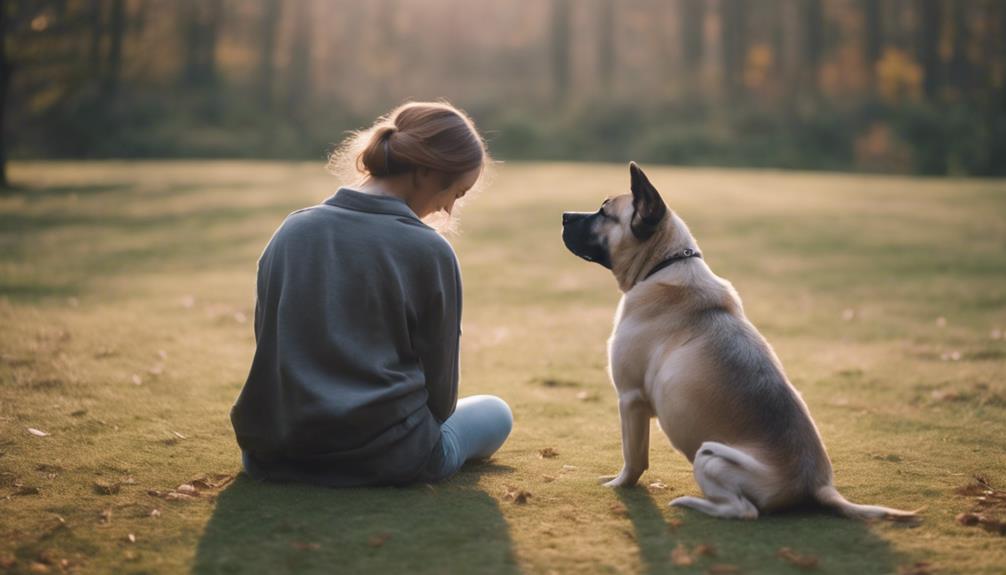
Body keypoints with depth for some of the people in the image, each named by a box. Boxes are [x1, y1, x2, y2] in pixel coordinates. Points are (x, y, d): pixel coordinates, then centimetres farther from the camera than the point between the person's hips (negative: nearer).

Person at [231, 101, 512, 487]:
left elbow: (270, 351, 10)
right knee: (495, 413, 22)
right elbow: (439, 391, -5)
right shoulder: (429, 251, -12)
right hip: (384, 461, -4)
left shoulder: (291, 231, 2)